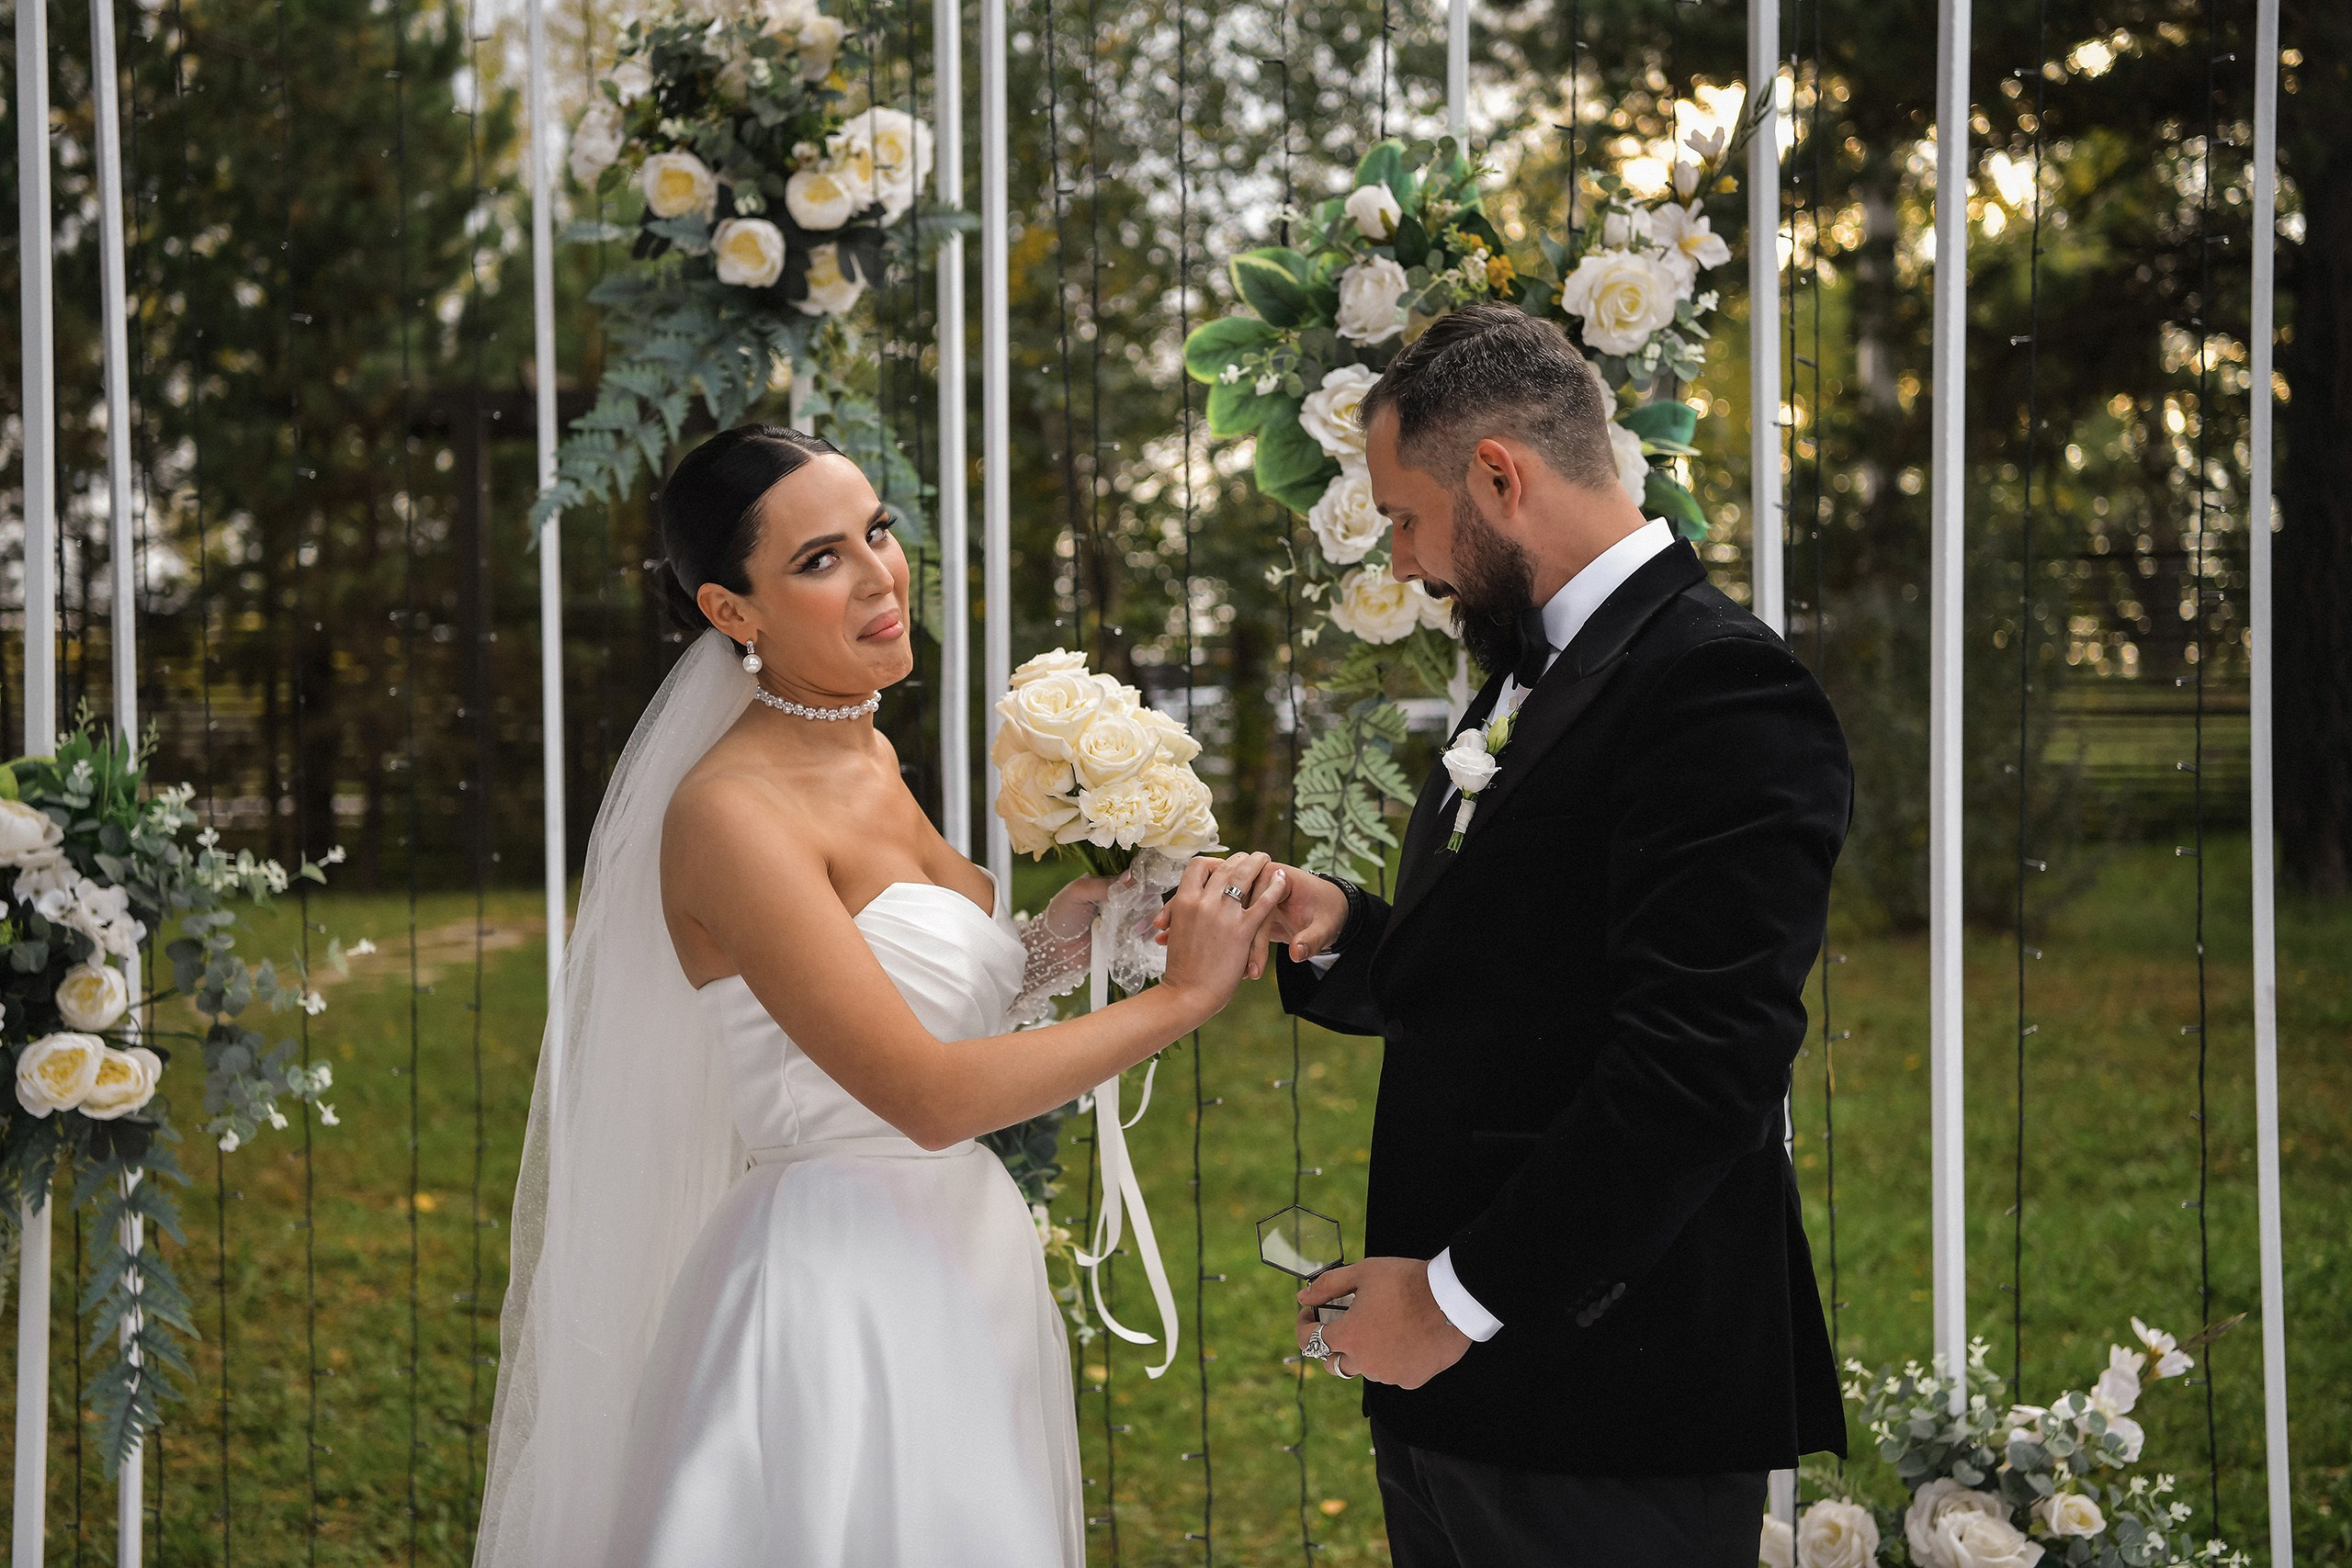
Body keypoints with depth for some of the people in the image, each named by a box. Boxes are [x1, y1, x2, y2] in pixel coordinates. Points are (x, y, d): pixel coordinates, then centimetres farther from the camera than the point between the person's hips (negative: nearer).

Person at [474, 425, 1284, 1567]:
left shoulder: (870, 761, 9)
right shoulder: (733, 811, -17)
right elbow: (925, 1096, -22)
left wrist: (1069, 930, 3)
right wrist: (1183, 996, -16)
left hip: (958, 1279, 8)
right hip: (839, 1292, -8)